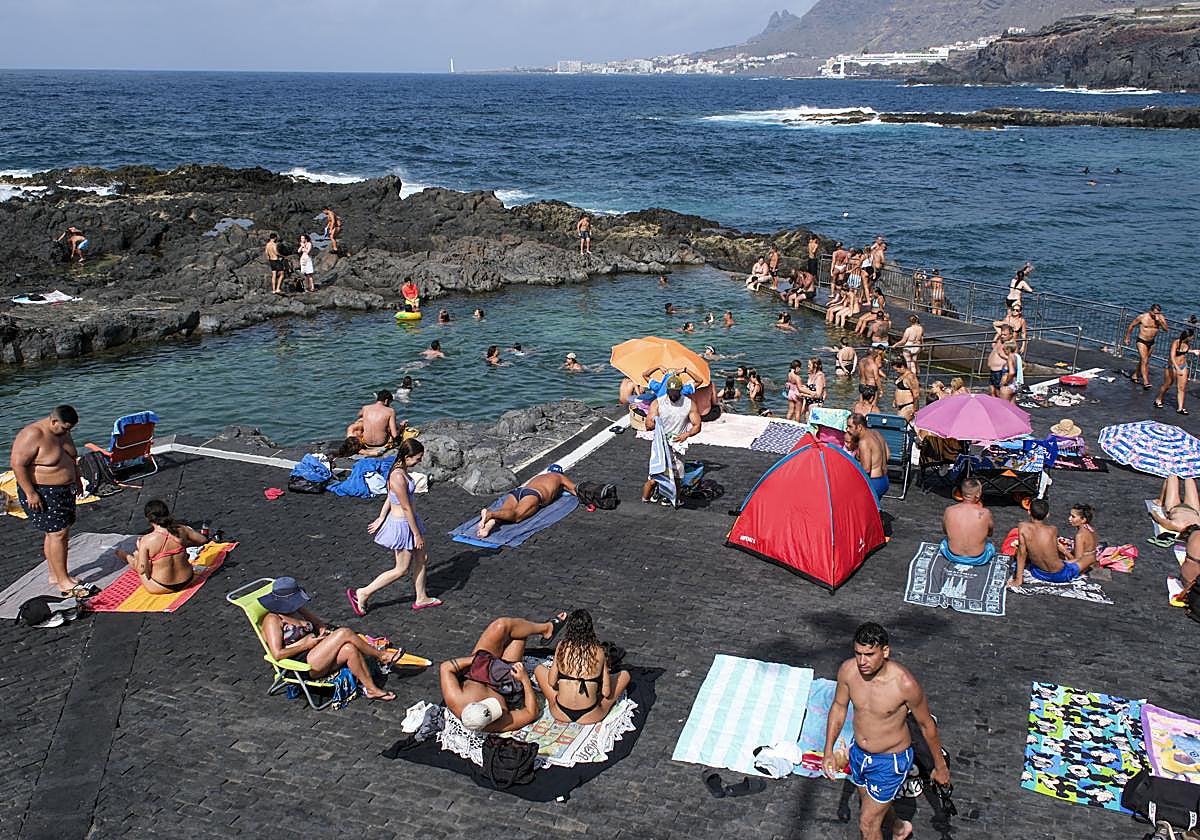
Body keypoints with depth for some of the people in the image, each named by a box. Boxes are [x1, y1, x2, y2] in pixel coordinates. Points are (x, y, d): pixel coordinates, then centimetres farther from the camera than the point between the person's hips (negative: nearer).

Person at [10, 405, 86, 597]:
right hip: (41, 494, -9)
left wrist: (77, 479, 21)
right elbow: (18, 464, -23)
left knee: (59, 533, 13)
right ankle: (63, 582, -5)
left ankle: (55, 575, 24)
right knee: (57, 533, -10)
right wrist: (30, 493, -24)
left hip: (64, 491, 9)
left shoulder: (62, 432, 6)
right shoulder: (33, 435, -21)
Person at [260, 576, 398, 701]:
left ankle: (372, 689, -20)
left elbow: (320, 624, 25)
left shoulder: (297, 610, 16)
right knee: (344, 633, -23)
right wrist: (305, 644, -15)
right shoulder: (272, 620, -8)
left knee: (350, 649, -25)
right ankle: (381, 656, -7)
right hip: (304, 667, -8)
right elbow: (277, 654, -18)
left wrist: (323, 629, 0)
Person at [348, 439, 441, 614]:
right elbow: (406, 508, -24)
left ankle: (421, 598, 34)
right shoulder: (398, 477, -29)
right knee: (401, 569, 4)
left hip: (408, 521, 10)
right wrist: (417, 534, -17)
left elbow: (389, 497, 10)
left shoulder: (401, 470, 1)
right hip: (402, 525, -10)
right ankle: (362, 594, 12)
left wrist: (381, 518, 17)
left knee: (421, 560, 19)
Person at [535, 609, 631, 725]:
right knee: (625, 675, 17)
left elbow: (551, 682, -1)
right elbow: (606, 693, -5)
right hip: (589, 717, -1)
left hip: (561, 714, 1)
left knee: (539, 669, 25)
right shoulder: (599, 651, -8)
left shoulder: (562, 646, -6)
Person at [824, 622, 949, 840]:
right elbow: (839, 707, 1)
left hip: (891, 761, -5)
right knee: (872, 808, 29)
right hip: (858, 754, 5)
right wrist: (829, 751, -1)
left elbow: (927, 725, -13)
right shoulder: (848, 670, -18)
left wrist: (940, 767, 1)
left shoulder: (905, 683, -30)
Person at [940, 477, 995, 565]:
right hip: (978, 560, -1)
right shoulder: (985, 513, -22)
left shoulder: (949, 511, -17)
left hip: (953, 557, 1)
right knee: (990, 544, 32)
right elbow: (990, 532, 0)